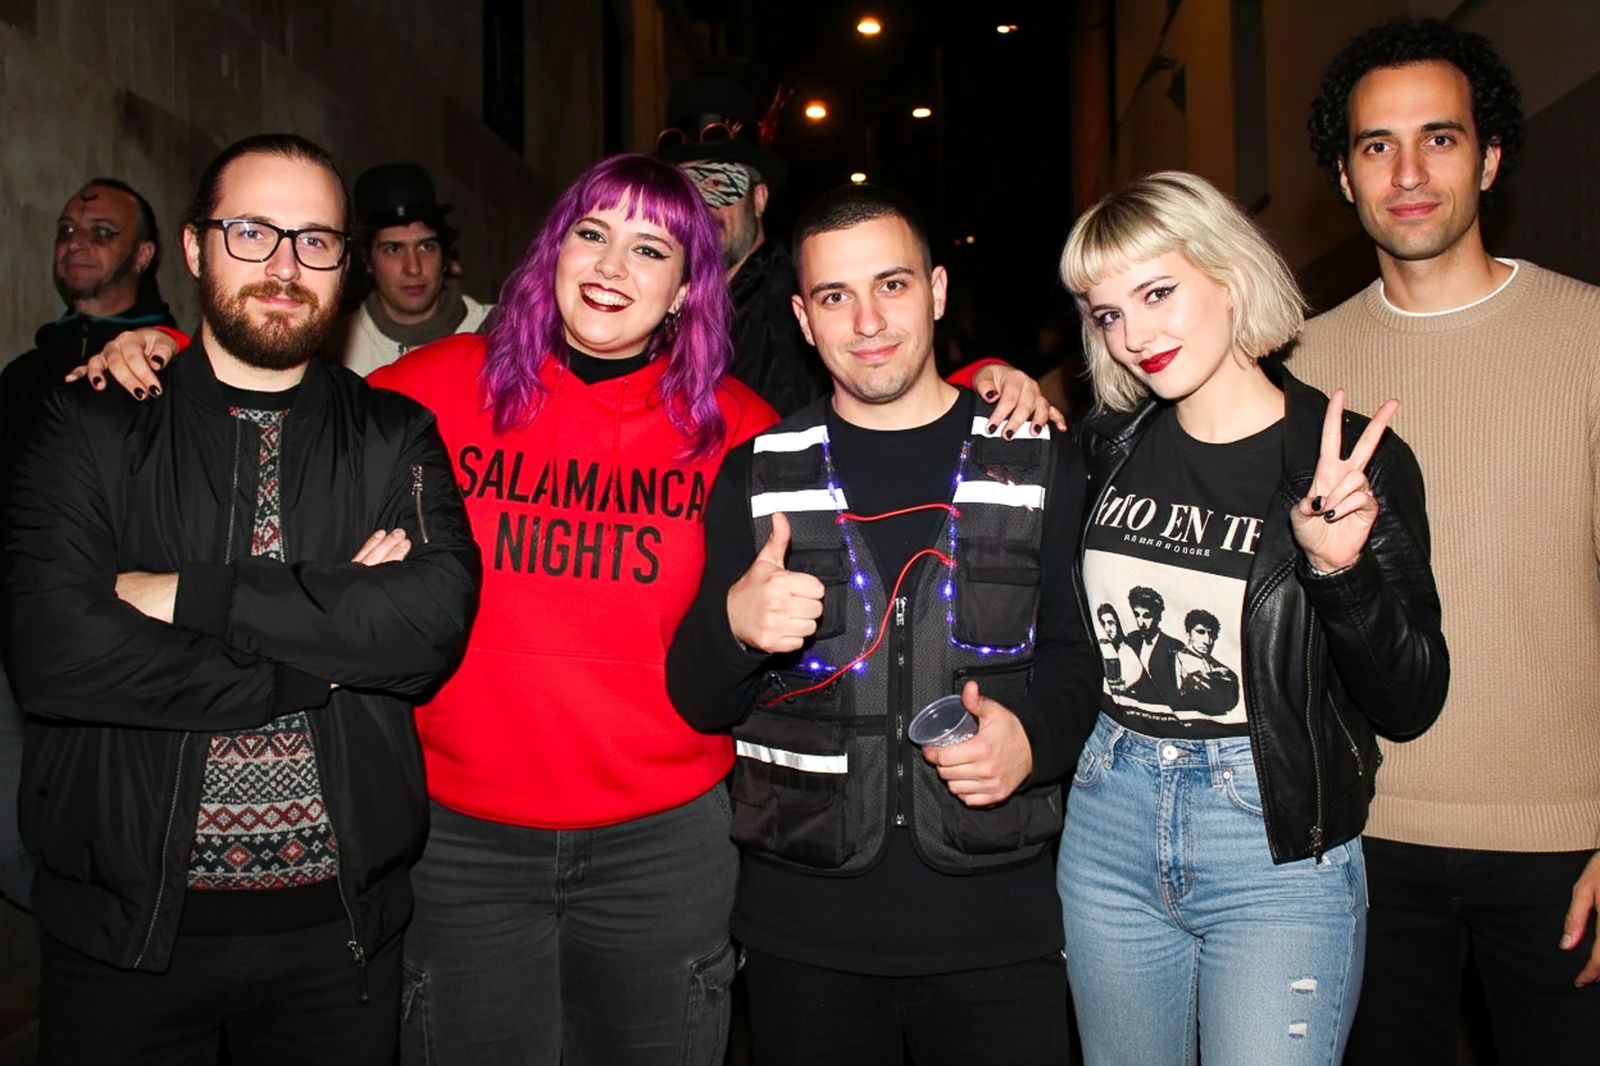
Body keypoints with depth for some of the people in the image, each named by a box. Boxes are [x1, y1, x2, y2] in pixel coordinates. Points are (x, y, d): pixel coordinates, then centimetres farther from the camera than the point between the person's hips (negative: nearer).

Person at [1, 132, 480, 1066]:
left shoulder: (398, 439, 2)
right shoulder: (95, 428, -1)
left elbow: (436, 622, -15)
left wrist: (190, 594, -18)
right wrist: (332, 648, -16)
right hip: (124, 920, 0)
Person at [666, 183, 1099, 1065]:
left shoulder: (1039, 465, 1)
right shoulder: (755, 477, 3)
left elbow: (1079, 653, 7)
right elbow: (698, 704, 3)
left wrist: (1035, 735, -15)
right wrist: (735, 625, -18)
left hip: (996, 923, 0)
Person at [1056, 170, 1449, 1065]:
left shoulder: (1351, 460, -11)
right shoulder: (1112, 447, 0)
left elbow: (1411, 706, -10)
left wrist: (1341, 568, -28)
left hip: (1279, 856, -4)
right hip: (1110, 828, 4)